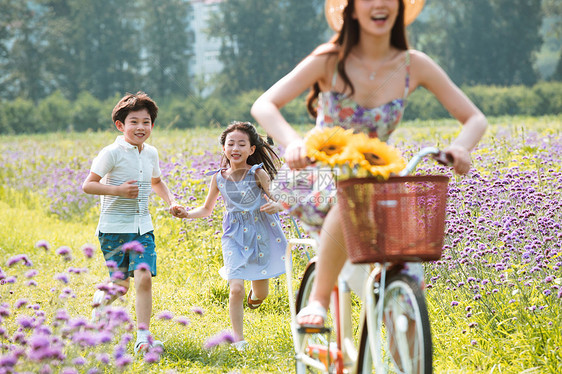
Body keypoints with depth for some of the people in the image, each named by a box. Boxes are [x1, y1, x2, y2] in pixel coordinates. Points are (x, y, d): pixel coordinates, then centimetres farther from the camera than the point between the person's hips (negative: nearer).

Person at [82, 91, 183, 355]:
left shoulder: (151, 153, 8)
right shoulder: (112, 153, -11)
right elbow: (87, 185, -13)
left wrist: (171, 201, 12)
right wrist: (118, 189, -25)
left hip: (142, 227, 4)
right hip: (114, 227, -4)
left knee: (144, 278, -12)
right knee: (121, 286, 1)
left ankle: (143, 338, -10)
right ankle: (101, 298, 38)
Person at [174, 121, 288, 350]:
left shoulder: (258, 174, -11)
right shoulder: (219, 178, -3)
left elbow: (277, 201, -7)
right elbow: (207, 209, 11)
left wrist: (274, 206, -31)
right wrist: (187, 214, -7)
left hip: (262, 234, -1)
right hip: (234, 237, 1)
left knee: (260, 294, 10)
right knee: (236, 289, -14)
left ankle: (255, 293, 49)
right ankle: (239, 340, -1)